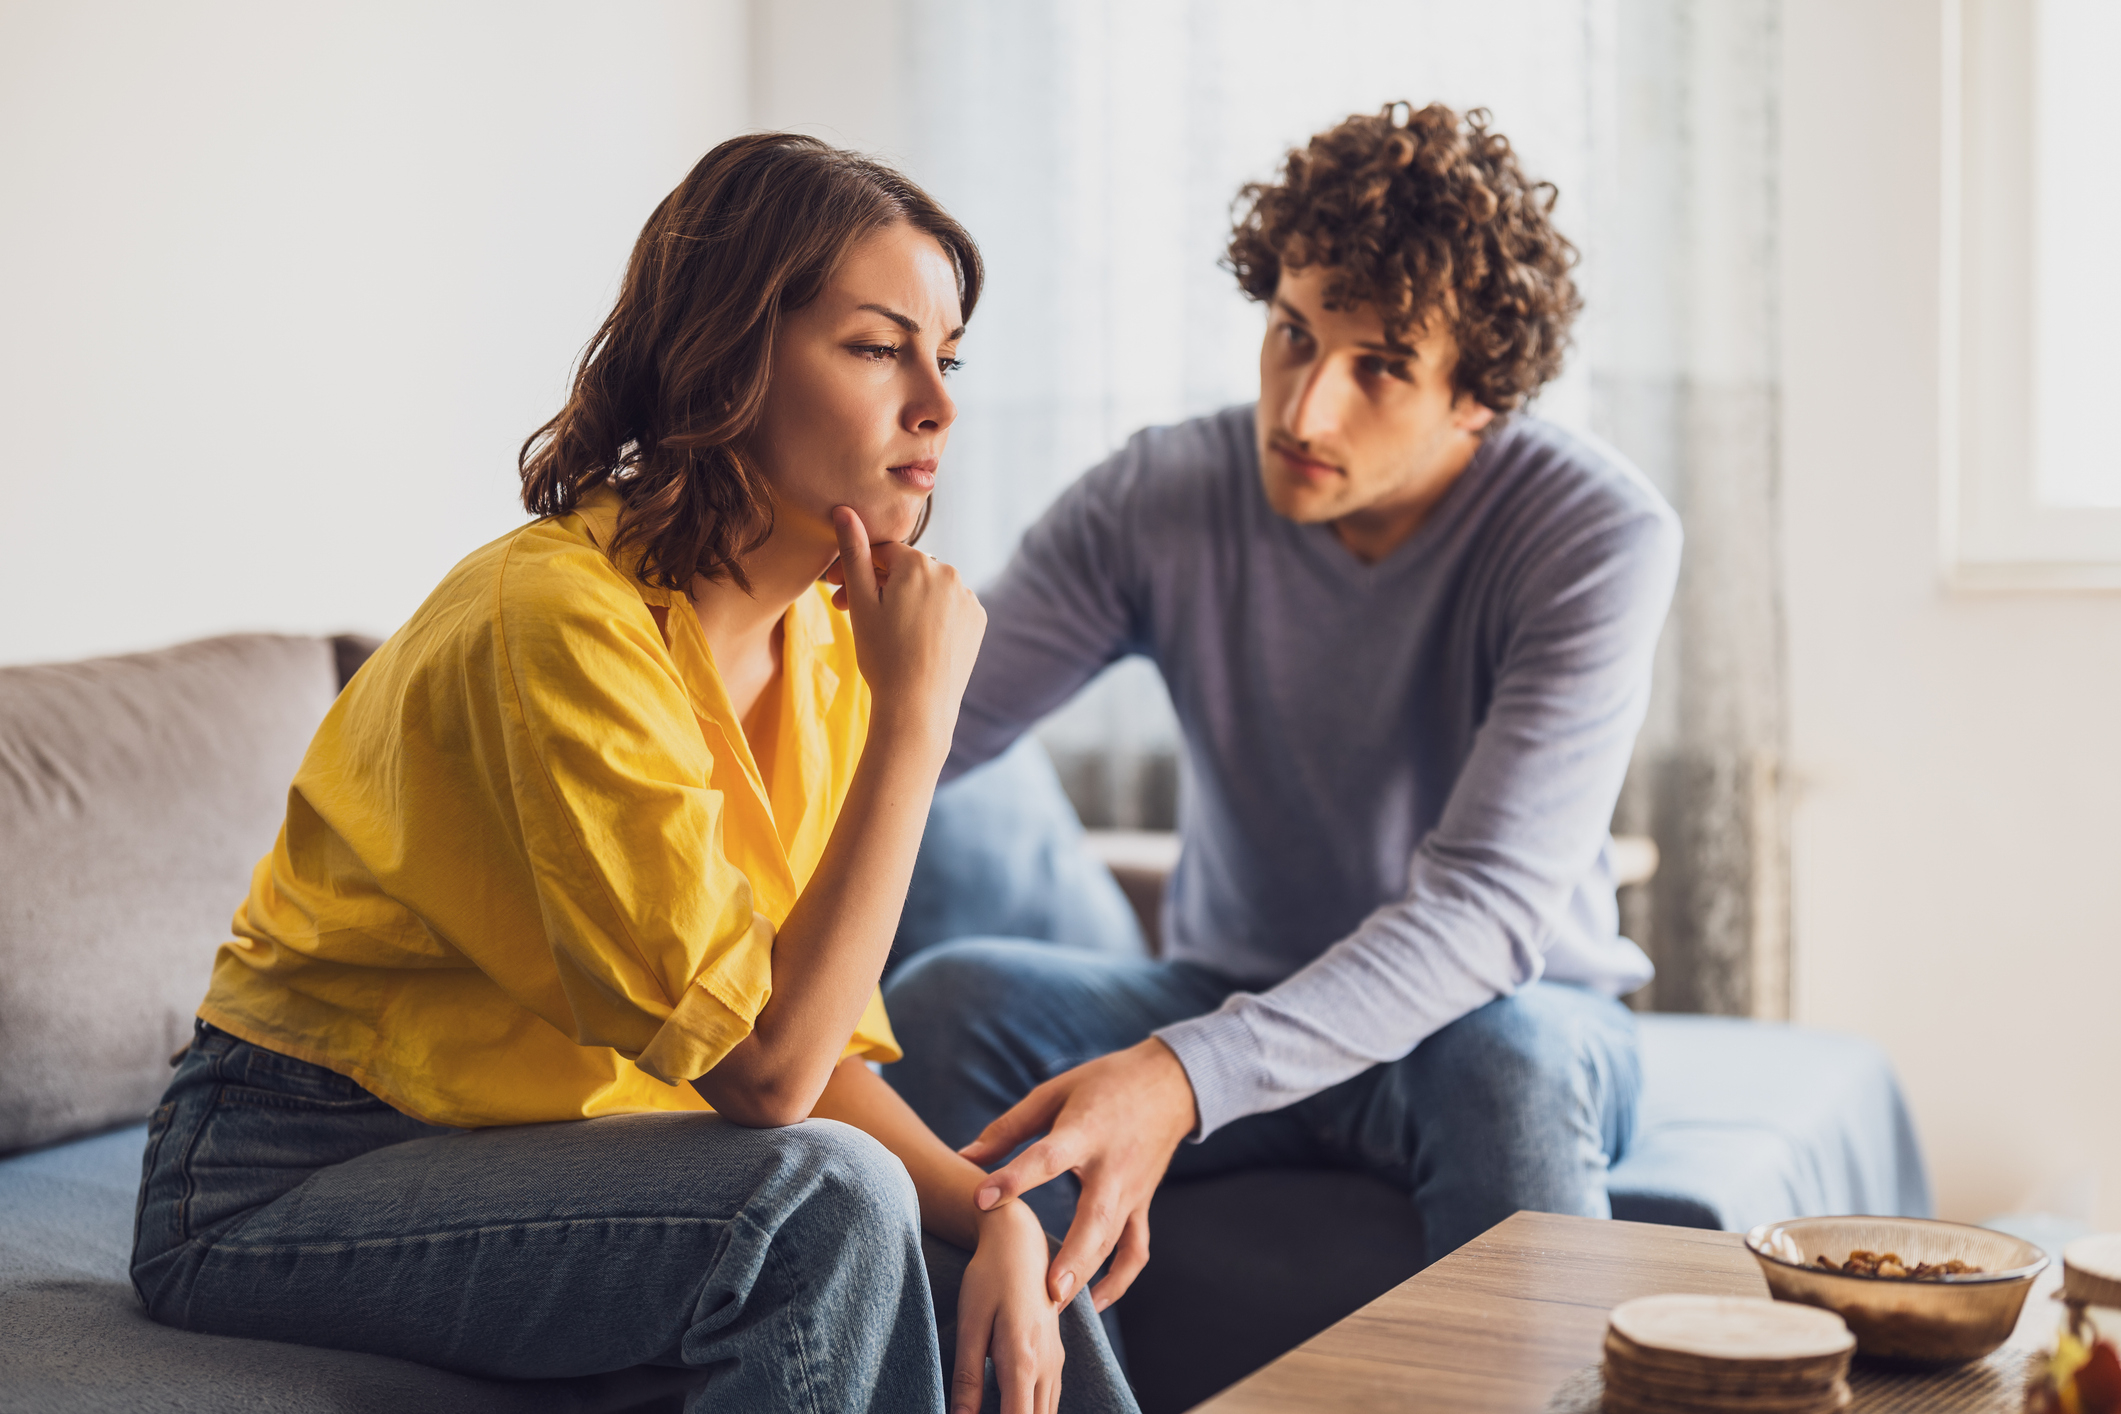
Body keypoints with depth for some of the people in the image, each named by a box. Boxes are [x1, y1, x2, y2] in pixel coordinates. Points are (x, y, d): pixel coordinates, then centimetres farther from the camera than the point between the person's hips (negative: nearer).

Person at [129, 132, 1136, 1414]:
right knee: (822, 1197, -27)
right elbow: (765, 1071, -26)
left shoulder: (822, 639, 1)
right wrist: (916, 712, -25)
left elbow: (828, 1049, 0)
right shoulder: (563, 619, -25)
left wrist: (995, 1213, -18)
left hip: (557, 1148, 7)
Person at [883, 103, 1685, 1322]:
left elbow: (1488, 908, -30)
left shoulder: (1599, 535, -20)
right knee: (948, 998, -24)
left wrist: (1187, 1078, -44)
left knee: (1507, 1056, -38)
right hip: (1235, 1001, 3)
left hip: (1518, 1013, -2)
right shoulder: (1162, 500, -10)